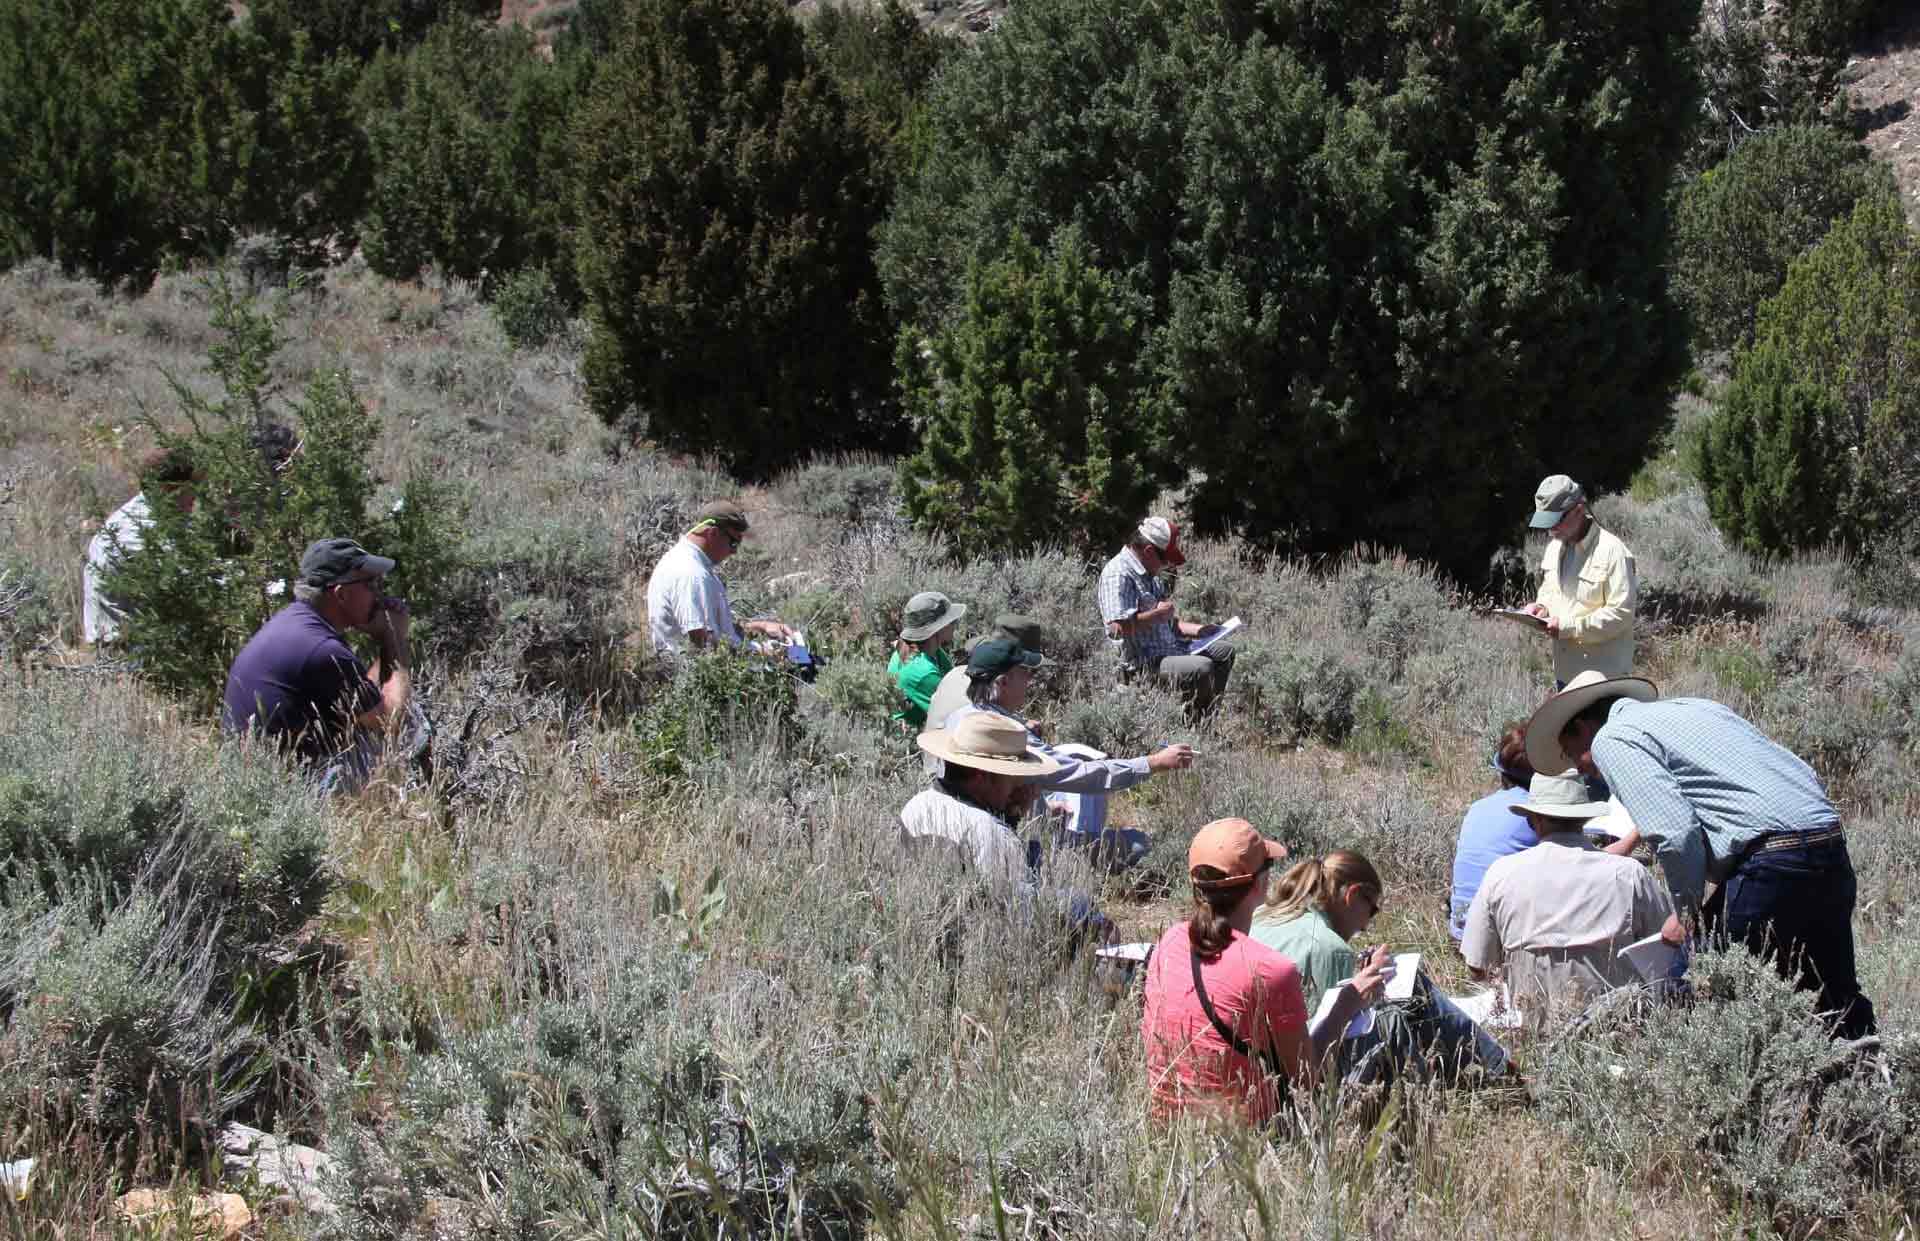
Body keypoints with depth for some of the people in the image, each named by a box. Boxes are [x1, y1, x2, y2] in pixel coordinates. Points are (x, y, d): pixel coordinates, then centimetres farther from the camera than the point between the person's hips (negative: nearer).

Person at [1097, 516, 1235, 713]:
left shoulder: (1149, 574, 16)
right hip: (1144, 663, -11)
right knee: (1202, 667, -29)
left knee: (1224, 652, 17)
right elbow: (1118, 627, -30)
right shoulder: (1119, 574, -18)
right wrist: (1158, 613, -17)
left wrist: (1199, 629, 13)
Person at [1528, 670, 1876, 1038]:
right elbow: (1804, 773, 22)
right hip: (1834, 852, 8)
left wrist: (1687, 912, 2)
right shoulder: (1690, 707, 27)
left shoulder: (1610, 740, 2)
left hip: (1770, 860, -8)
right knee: (1839, 1001, 18)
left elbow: (1676, 833, -13)